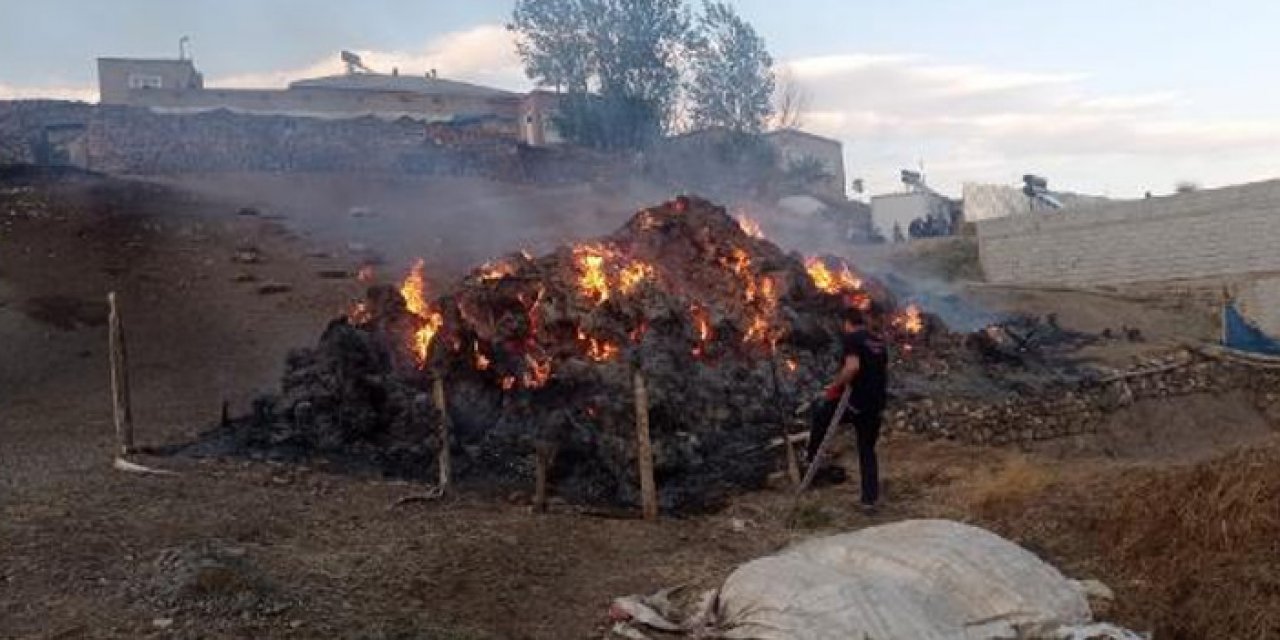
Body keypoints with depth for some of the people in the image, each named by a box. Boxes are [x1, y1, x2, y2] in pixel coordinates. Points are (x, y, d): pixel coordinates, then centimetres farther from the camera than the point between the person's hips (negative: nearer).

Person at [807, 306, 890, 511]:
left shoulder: (851, 339, -9)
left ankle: (812, 458, 24)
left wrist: (836, 386, -13)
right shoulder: (879, 342, 15)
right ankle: (870, 499, 16)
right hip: (876, 405, 7)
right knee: (867, 451, 17)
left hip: (856, 401, -7)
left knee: (819, 412, 21)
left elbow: (852, 366, -25)